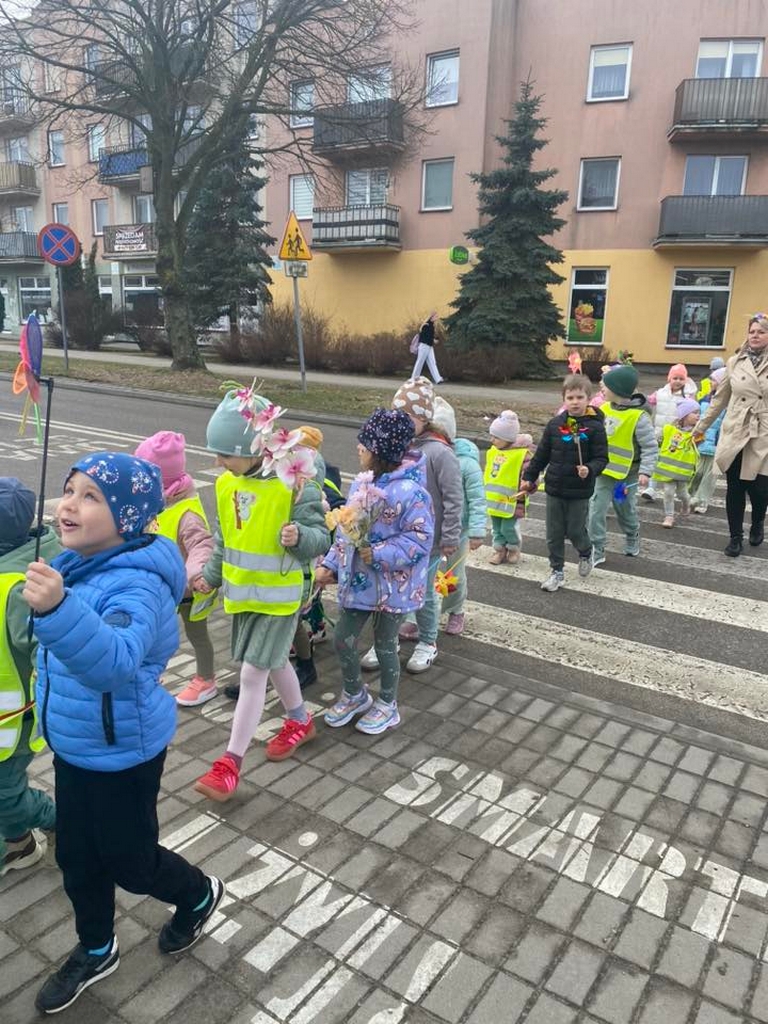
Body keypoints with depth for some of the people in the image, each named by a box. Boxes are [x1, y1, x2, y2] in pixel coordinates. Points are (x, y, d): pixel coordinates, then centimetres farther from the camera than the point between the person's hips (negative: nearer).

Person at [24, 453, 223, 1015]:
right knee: (77, 856, 23)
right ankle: (96, 951, 49)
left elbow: (114, 662, -50)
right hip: (73, 745, 8)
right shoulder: (72, 566, -4)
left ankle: (200, 894, 46)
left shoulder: (137, 583, -31)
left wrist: (57, 609, -63)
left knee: (128, 860, 14)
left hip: (123, 753, -8)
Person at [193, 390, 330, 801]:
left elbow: (320, 538, -17)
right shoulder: (226, 484, 0)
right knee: (275, 663, 21)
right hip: (241, 592, 7)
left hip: (279, 596, -6)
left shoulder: (295, 484, -21)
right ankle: (300, 722, 44)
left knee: (253, 672, -4)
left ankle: (231, 761, 8)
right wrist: (211, 575, 17)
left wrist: (300, 537, -38)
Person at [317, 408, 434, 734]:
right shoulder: (360, 485, 1)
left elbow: (420, 539, -21)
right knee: (342, 639, 12)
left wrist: (379, 555, -27)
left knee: (385, 645, 11)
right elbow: (345, 531, 10)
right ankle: (353, 694, 39)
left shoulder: (410, 491, -22)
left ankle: (387, 705, 35)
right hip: (357, 580, 7)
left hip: (392, 586, -7)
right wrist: (331, 565, 7)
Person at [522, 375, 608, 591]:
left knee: (575, 531, 6)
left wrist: (590, 469, -27)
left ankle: (586, 553, 39)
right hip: (554, 488, 4)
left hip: (580, 492, -3)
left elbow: (601, 458, -7)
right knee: (554, 534, 9)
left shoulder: (595, 426, -10)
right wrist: (529, 476, 10)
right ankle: (557, 571, 24)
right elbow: (541, 454, 9)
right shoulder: (555, 424, 1)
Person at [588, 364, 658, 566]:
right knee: (596, 509, -3)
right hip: (603, 470, 4)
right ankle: (596, 549, 5)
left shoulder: (638, 417, -19)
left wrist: (645, 472, -24)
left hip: (627, 474, -4)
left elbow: (650, 447, -17)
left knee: (626, 510, 16)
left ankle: (632, 538, 43)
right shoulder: (605, 408, -2)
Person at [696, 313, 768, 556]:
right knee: (734, 489, 6)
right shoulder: (735, 362, 5)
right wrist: (701, 427, 15)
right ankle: (736, 537, 22)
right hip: (734, 435, 2)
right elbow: (720, 399, 13)